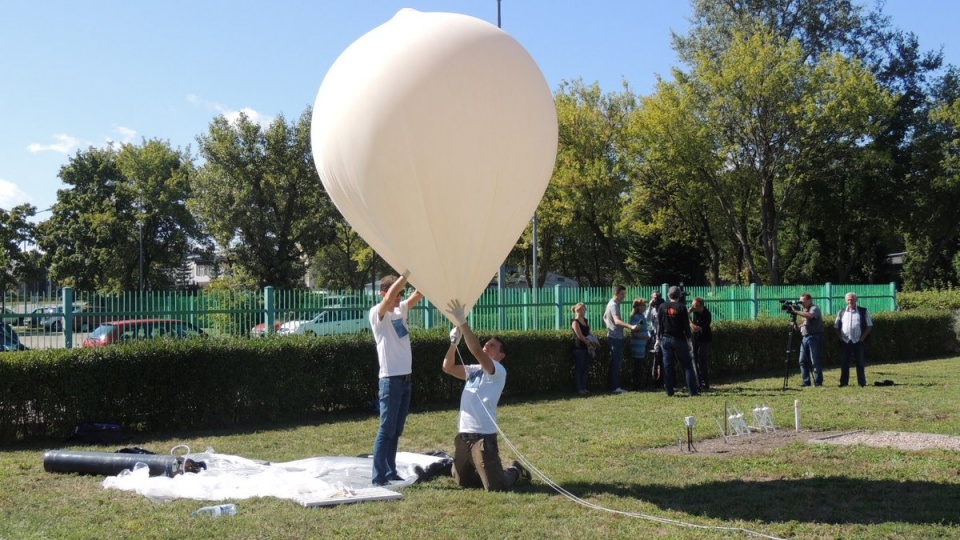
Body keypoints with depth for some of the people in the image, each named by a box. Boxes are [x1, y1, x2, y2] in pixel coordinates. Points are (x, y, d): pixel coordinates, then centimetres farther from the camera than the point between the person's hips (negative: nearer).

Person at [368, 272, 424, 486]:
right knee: (386, 431, -7)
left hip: (405, 379, 7)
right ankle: (378, 479, -5)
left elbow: (420, 293, 5)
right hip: (390, 381, -7)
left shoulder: (401, 310, 11)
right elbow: (391, 293, -28)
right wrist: (408, 271, -29)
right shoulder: (377, 314, -10)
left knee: (396, 431, 12)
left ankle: (390, 472, 19)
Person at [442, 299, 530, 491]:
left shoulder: (498, 371, -9)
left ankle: (515, 471, 26)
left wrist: (462, 322, -24)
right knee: (462, 481, 17)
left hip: (483, 436, -8)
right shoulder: (474, 370, 15)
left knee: (496, 487, -6)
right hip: (463, 435, 8)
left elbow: (476, 351, -24)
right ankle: (495, 472, 37)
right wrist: (454, 342, -2)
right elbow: (448, 367, 10)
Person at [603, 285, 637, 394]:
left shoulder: (611, 303, 15)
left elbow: (605, 317, 29)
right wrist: (630, 326, -46)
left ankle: (612, 385, 18)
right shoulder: (614, 305, -18)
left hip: (614, 337, 10)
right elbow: (617, 321, -34)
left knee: (616, 363, 13)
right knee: (616, 363, -6)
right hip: (616, 337, -10)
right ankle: (614, 387, -3)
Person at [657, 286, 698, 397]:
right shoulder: (681, 307, -7)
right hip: (679, 339, -2)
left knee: (667, 365, 6)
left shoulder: (662, 307, 2)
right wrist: (688, 337, 3)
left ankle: (669, 391, 4)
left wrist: (659, 337, 9)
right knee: (687, 365, 3)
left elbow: (659, 324, 4)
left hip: (665, 339, 2)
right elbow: (686, 325, -5)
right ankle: (693, 390, 0)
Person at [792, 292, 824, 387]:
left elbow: (810, 315, -29)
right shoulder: (805, 310, 20)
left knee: (815, 361, -6)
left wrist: (796, 311, -26)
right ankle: (806, 381, 11)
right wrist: (798, 325, 7)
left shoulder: (815, 308, -7)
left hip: (814, 337, -9)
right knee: (803, 361, 5)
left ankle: (818, 382, -1)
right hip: (804, 337, 9)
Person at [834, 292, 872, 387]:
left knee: (860, 362, 1)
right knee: (844, 362, 1)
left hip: (859, 341, -2)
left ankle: (862, 382, 7)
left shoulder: (863, 312, 5)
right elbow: (836, 327, 13)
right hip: (845, 341, 2)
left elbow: (869, 326, 3)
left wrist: (862, 338, -7)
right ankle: (843, 382, 5)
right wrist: (840, 337, -1)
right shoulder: (841, 312, 11)